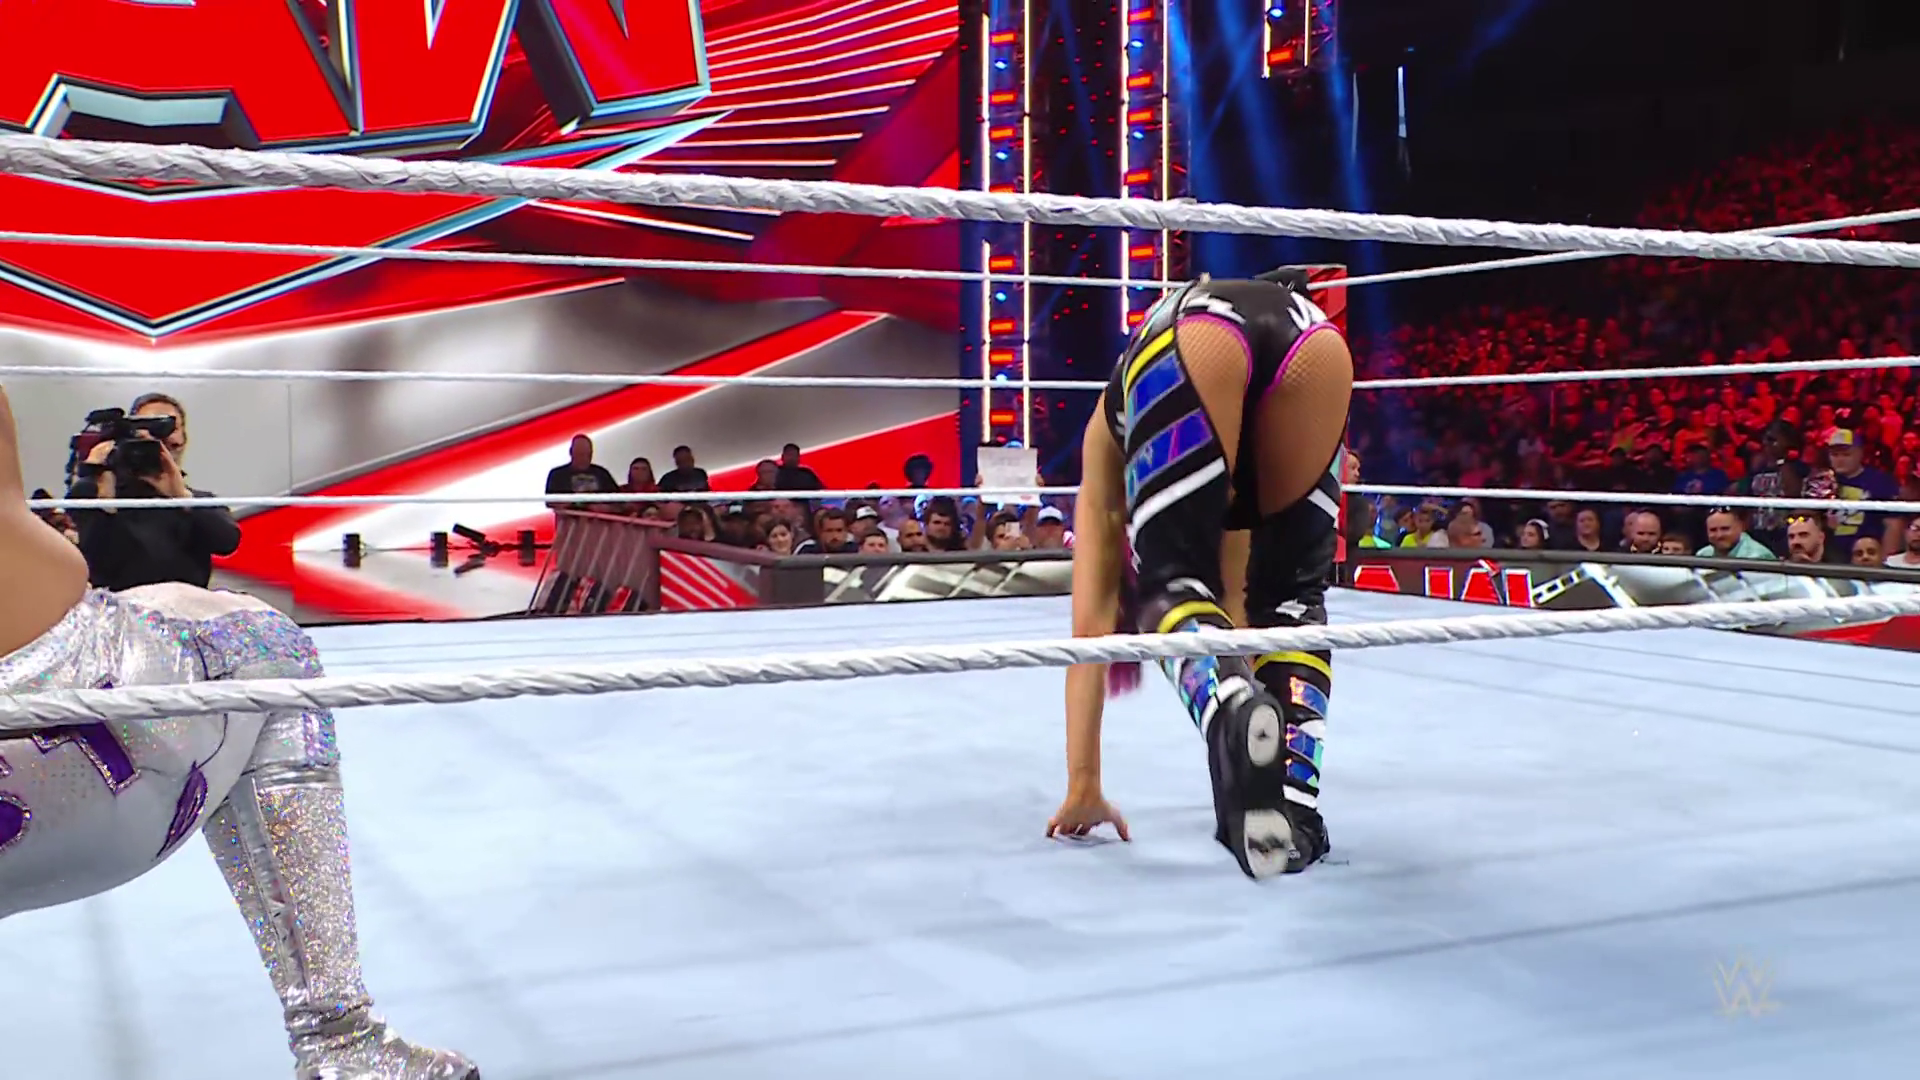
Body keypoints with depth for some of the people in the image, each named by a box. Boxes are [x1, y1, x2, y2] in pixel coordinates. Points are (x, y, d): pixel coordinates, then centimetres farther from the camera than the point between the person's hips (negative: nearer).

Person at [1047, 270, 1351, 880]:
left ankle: (1237, 715, -28)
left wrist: (1083, 787, 29)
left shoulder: (1108, 444, 36)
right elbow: (1232, 600, 46)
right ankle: (1294, 809, 1)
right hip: (1314, 338, 3)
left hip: (1197, 338, -3)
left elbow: (1090, 622, 29)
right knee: (1293, 592, 18)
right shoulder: (1222, 484, 44)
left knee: (1173, 585, 4)